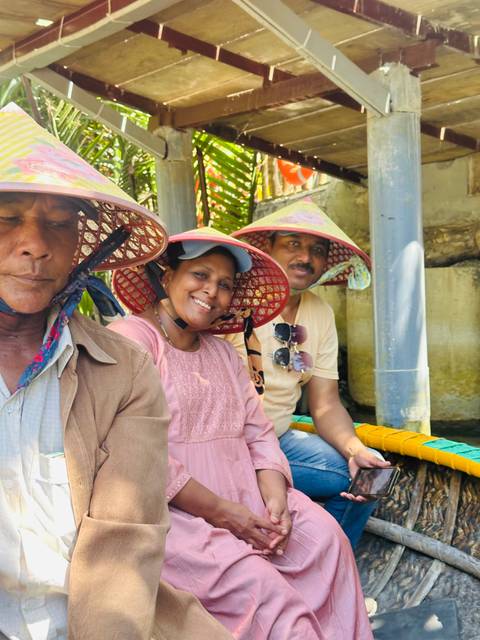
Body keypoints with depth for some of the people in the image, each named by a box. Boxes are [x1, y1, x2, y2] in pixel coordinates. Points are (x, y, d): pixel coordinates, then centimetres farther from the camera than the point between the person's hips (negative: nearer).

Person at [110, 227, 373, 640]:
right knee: (257, 585, -24)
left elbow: (258, 435, 10)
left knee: (323, 535, -12)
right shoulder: (131, 338, -8)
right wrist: (218, 510, -17)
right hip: (167, 511, -7)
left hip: (241, 501, 7)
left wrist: (276, 497, -8)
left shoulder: (223, 352, 18)